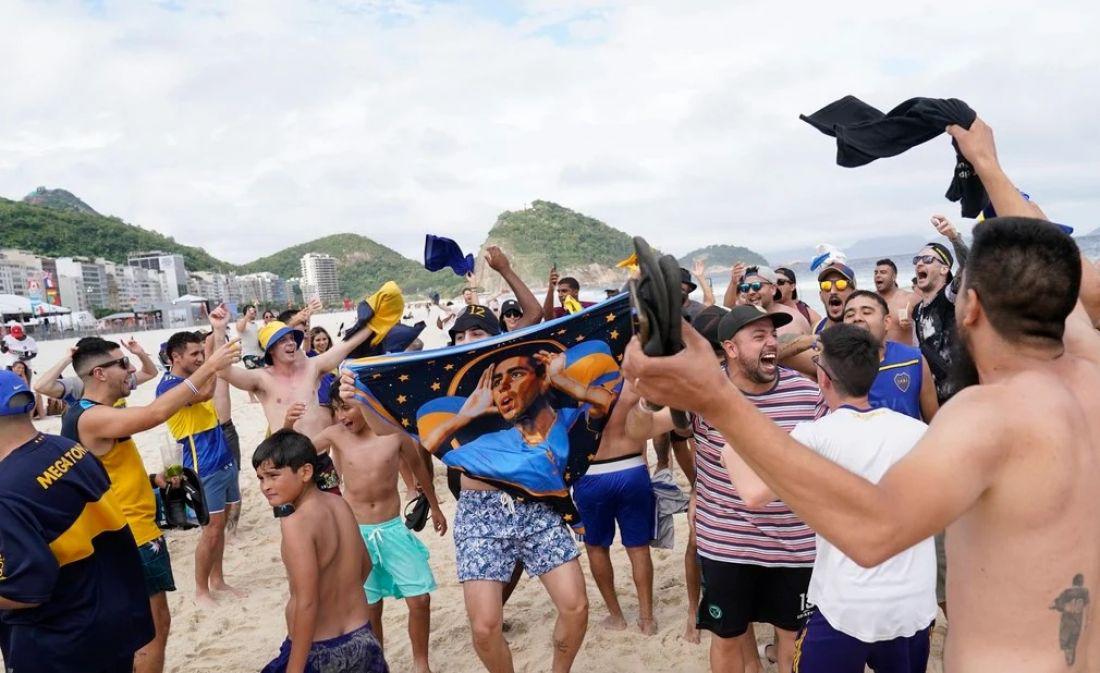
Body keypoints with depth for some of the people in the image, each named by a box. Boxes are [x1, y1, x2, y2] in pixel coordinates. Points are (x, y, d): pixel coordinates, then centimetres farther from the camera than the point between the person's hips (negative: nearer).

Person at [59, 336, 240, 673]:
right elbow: (156, 413, -36)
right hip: (134, 537, -10)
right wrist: (209, 366, -34)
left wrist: (152, 479, 9)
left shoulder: (94, 414, 11)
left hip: (127, 533, 10)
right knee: (155, 627, -1)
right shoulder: (92, 417, -22)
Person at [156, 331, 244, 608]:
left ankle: (217, 579, 26)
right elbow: (206, 393, -31)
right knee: (212, 529, -3)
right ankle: (201, 590, 12)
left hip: (225, 461, 8)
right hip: (204, 468, -8)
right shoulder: (168, 386, -16)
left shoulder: (196, 377, 11)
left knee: (221, 525, 14)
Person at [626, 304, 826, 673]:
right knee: (728, 636, 16)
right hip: (725, 544, -1)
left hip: (794, 543, 2)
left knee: (793, 630, 20)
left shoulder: (807, 392, -7)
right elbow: (640, 430, -13)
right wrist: (639, 404, -35)